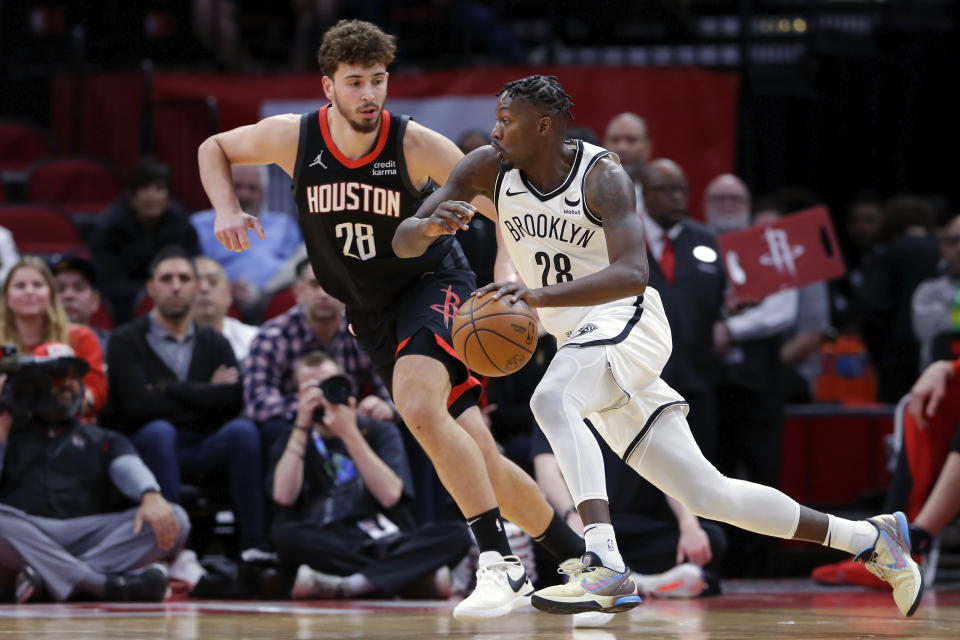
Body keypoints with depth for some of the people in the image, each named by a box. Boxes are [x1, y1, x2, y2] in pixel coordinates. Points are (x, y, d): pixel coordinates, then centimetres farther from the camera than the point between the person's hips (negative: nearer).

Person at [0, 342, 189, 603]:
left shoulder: (103, 440, 31)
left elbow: (129, 469, 6)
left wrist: (151, 496, -18)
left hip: (89, 536, 2)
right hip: (27, 536, -2)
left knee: (174, 522, -23)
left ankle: (48, 577, -39)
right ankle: (106, 583, -45)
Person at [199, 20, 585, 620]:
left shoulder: (417, 146, -19)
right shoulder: (293, 138, -11)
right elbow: (214, 149, 8)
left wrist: (506, 281, -28)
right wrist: (226, 209, -10)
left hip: (434, 285, -4)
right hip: (373, 313, 4)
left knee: (418, 405, -33)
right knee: (478, 461, 3)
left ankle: (501, 563, -30)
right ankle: (579, 555, 21)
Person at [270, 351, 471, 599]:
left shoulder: (379, 432, 14)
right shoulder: (293, 444, 15)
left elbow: (390, 495, -5)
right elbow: (284, 496, -7)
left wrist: (349, 434, -9)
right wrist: (302, 427, -6)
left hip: (388, 545, 1)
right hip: (326, 549, -1)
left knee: (456, 534, -25)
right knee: (284, 532, -33)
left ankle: (347, 585, -38)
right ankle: (419, 575, -31)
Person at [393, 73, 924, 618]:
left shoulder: (602, 176, -15)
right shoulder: (489, 169, 0)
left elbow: (632, 274, -30)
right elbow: (404, 242, -4)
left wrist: (541, 296, -42)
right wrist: (429, 227, -29)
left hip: (627, 322, -6)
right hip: (580, 340, 6)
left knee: (551, 399, -38)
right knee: (706, 494, 5)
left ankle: (606, 566, -48)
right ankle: (870, 539, 15)